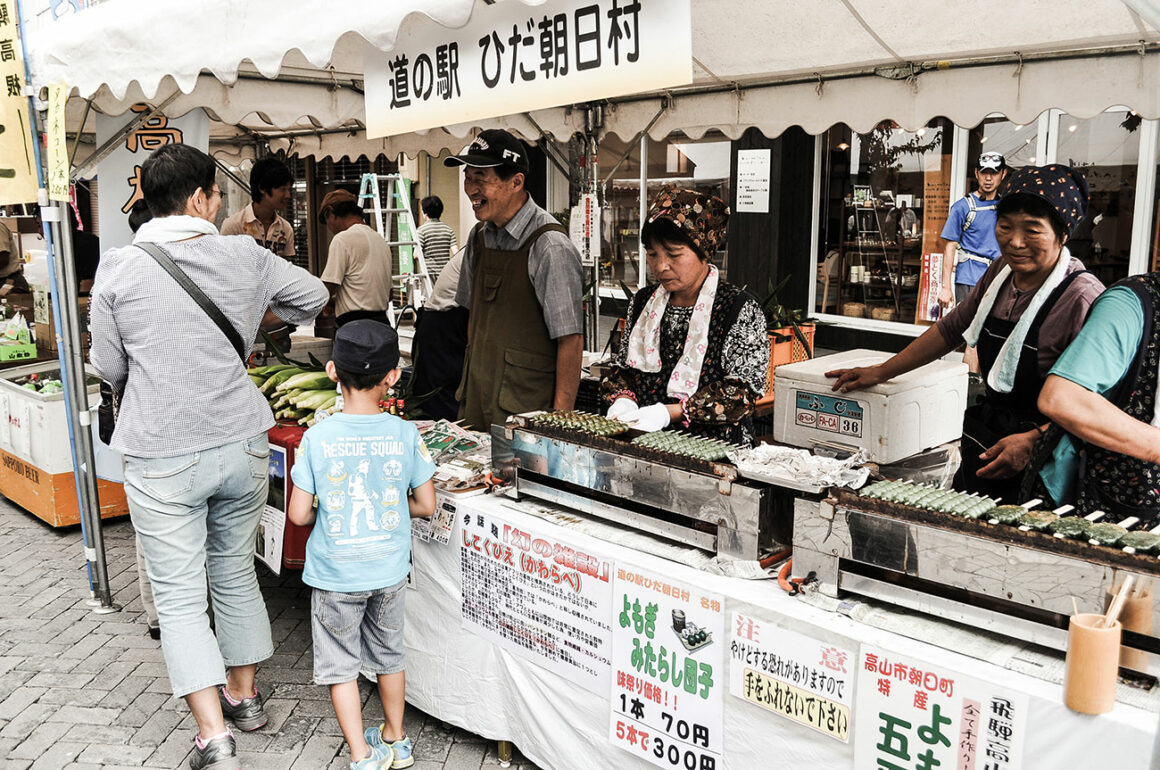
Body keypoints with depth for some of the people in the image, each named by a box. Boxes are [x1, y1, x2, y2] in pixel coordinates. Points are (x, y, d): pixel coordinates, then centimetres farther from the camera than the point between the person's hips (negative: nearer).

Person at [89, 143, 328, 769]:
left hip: (163, 459, -3)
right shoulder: (244, 258, -4)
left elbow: (108, 369, 1)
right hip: (242, 446, 3)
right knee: (235, 574, 19)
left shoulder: (118, 270, -9)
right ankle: (244, 694, 35)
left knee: (178, 596, 6)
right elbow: (315, 298, 11)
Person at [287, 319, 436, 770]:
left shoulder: (317, 437, -15)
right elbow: (426, 505, -5)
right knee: (389, 654, 22)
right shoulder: (405, 435, -12)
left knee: (340, 664, 14)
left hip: (335, 573, -2)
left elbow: (298, 515, -11)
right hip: (389, 568, 3)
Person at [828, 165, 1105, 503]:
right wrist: (880, 372, 18)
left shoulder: (1082, 298, -20)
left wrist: (1034, 441, -31)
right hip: (983, 449, 7)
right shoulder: (1002, 272, 4)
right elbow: (952, 328, 16)